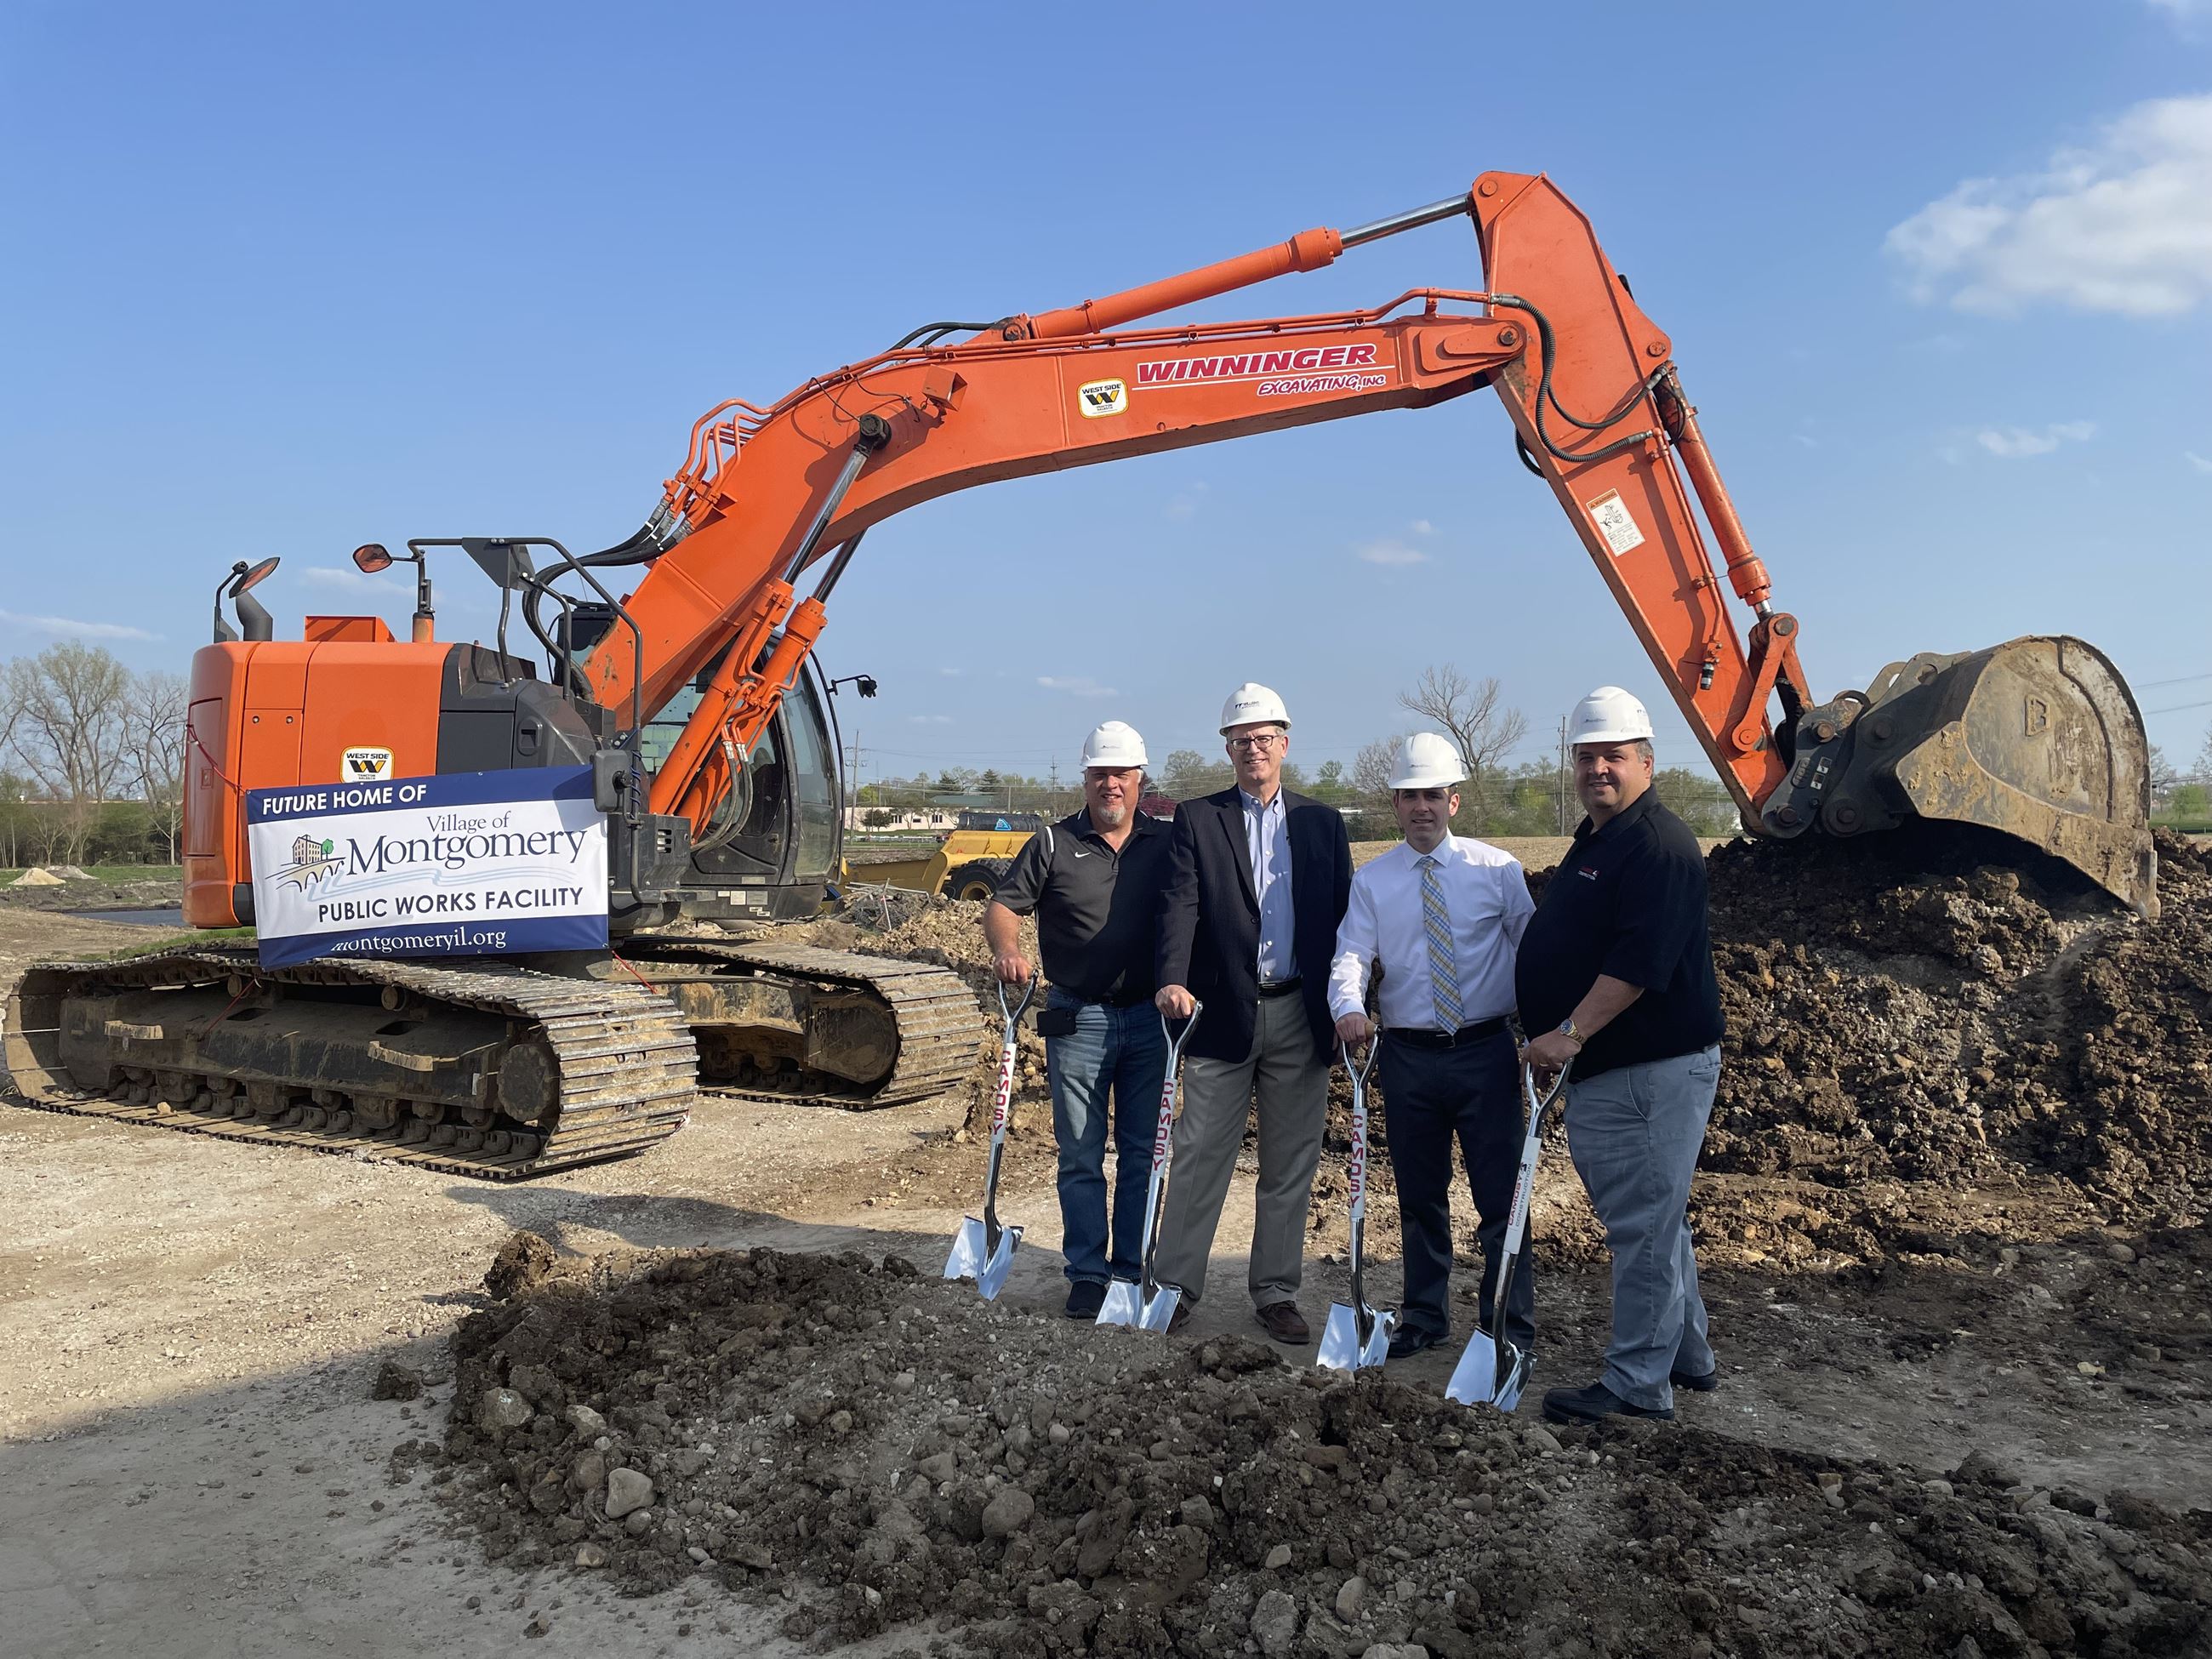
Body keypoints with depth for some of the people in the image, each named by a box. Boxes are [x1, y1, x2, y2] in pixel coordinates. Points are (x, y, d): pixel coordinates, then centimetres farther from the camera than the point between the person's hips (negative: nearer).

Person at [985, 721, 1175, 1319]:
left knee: (1143, 1153, 8)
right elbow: (1002, 907, 1)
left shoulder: (1166, 844, 5)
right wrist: (1007, 950, -20)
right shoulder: (1054, 843, 2)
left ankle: (1133, 1268, 20)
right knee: (1080, 1156, 5)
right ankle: (1087, 1273, 15)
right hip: (1077, 1019, -1)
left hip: (1150, 1019, 1)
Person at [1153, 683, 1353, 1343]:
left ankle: (1276, 1291, 22)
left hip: (1300, 1016, 2)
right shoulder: (1196, 819, 4)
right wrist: (1173, 981, -24)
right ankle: (1177, 1285, 15)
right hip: (1221, 1013, -2)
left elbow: (1344, 915, 8)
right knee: (1199, 1158, 3)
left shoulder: (1323, 823, 11)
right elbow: (1181, 905, -8)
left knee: (1290, 1164, 10)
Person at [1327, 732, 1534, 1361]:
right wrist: (1349, 1008, -26)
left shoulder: (1497, 868, 0)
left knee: (1500, 1194, 1)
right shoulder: (1371, 880, 3)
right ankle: (1425, 1315, 30)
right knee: (1419, 1195, 14)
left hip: (1486, 1050, -2)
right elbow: (1351, 955, -6)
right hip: (1408, 1055, 2)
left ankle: (1511, 1327, 14)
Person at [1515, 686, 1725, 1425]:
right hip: (1601, 1070, 11)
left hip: (1651, 1070, -11)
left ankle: (1638, 1386, 6)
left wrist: (1570, 1033, -27)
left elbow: (1639, 962, -26)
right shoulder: (1595, 839, 17)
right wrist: (1559, 1038, 21)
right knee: (1652, 1219, 19)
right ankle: (1686, 1357, 32)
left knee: (1643, 1226, -3)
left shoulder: (1659, 845, -16)